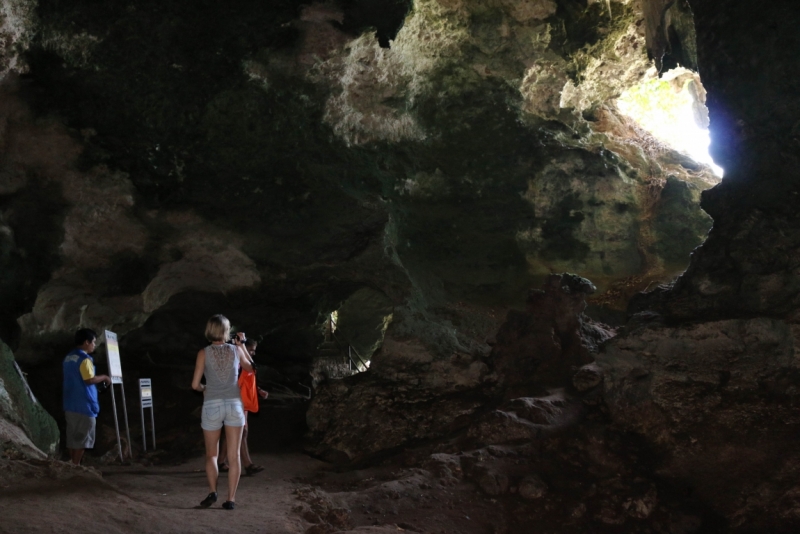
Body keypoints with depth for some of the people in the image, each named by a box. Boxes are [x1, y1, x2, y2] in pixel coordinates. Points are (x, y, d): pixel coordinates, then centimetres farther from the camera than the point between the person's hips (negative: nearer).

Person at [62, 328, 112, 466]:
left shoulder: (68, 357, 13)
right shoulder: (84, 359, -16)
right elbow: (90, 379, -22)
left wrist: (100, 379, 19)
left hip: (70, 404, 9)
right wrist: (104, 377, -6)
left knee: (73, 437, 12)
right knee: (82, 438, -1)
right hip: (84, 405, -9)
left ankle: (72, 464, 16)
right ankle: (76, 465, 1)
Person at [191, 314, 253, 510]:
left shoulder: (204, 353, -2)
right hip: (234, 404, 1)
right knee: (234, 455, 5)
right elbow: (249, 368, 24)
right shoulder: (236, 350, 3)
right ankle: (231, 499, 2)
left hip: (212, 405, -1)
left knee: (211, 454, 13)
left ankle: (212, 492, -4)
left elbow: (195, 384, -1)